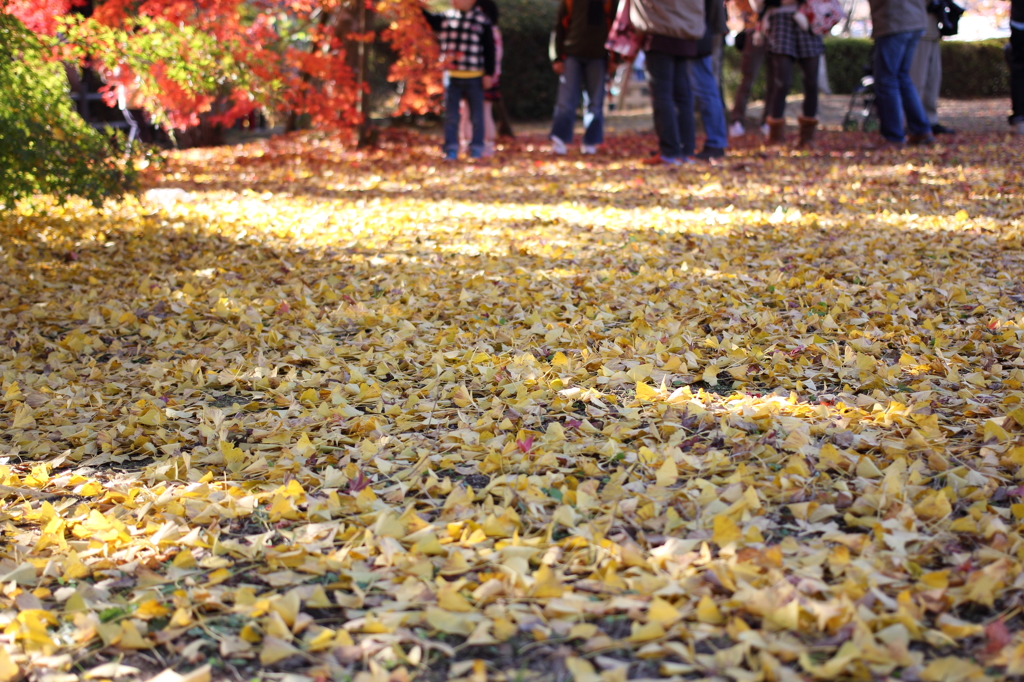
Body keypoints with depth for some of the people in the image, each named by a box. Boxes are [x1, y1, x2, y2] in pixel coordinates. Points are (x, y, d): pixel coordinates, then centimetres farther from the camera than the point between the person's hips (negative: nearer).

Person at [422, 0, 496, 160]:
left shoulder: (482, 20, -4)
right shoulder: (445, 18, 3)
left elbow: (489, 49, -3)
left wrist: (489, 73, -6)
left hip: (474, 77, -3)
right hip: (451, 76, 3)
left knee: (476, 116, 6)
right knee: (451, 116, 6)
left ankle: (477, 148, 16)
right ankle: (451, 149, 12)